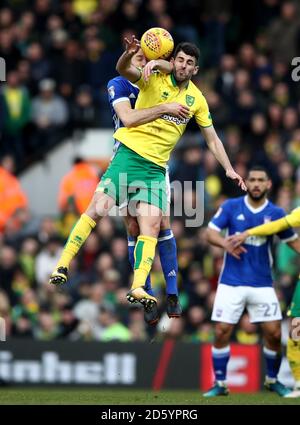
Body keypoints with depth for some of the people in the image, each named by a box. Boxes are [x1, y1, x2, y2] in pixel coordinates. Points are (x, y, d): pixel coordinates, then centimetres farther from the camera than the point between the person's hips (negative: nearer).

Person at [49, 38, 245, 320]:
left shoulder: (197, 99, 11)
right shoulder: (155, 78, -2)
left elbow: (212, 139, 19)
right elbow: (122, 70, -19)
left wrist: (229, 170, 12)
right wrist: (129, 53, -41)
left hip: (155, 167, 4)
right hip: (129, 154, -4)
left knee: (151, 225, -9)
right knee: (98, 209, -14)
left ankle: (138, 287, -10)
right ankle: (62, 266, -7)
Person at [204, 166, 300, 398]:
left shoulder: (275, 213, 2)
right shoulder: (231, 207, -1)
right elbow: (211, 232, -5)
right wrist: (225, 243, -25)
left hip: (262, 283, 1)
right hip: (231, 281, -1)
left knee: (274, 333, -3)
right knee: (222, 332, -5)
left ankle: (272, 379, 19)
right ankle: (220, 383, 8)